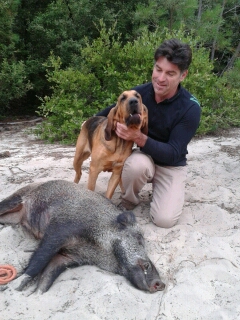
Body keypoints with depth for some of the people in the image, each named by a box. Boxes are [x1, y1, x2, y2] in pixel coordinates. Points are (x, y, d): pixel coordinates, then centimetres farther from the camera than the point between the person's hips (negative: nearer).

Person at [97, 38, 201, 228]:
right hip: (144, 155, 2)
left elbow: (173, 154, -27)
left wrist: (139, 138, -40)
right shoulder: (140, 92, -15)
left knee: (164, 219, -20)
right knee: (136, 164, -36)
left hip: (172, 165, -1)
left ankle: (157, 186, 15)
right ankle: (129, 201, -3)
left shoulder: (190, 108, -24)